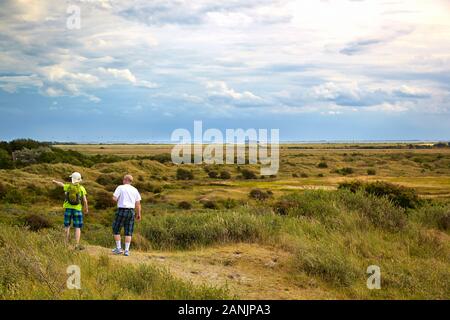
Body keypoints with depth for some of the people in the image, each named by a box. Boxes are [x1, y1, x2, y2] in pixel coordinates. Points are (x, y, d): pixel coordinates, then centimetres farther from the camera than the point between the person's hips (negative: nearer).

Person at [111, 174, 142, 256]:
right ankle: (127, 250, 2)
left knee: (116, 230, 11)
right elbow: (138, 203, 7)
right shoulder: (135, 190, 9)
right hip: (131, 211, 4)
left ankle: (118, 248, 8)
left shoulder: (120, 188, -3)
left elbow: (114, 198, -12)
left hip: (121, 210, -4)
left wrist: (118, 200, 11)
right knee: (128, 232, 6)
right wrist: (138, 214, 12)